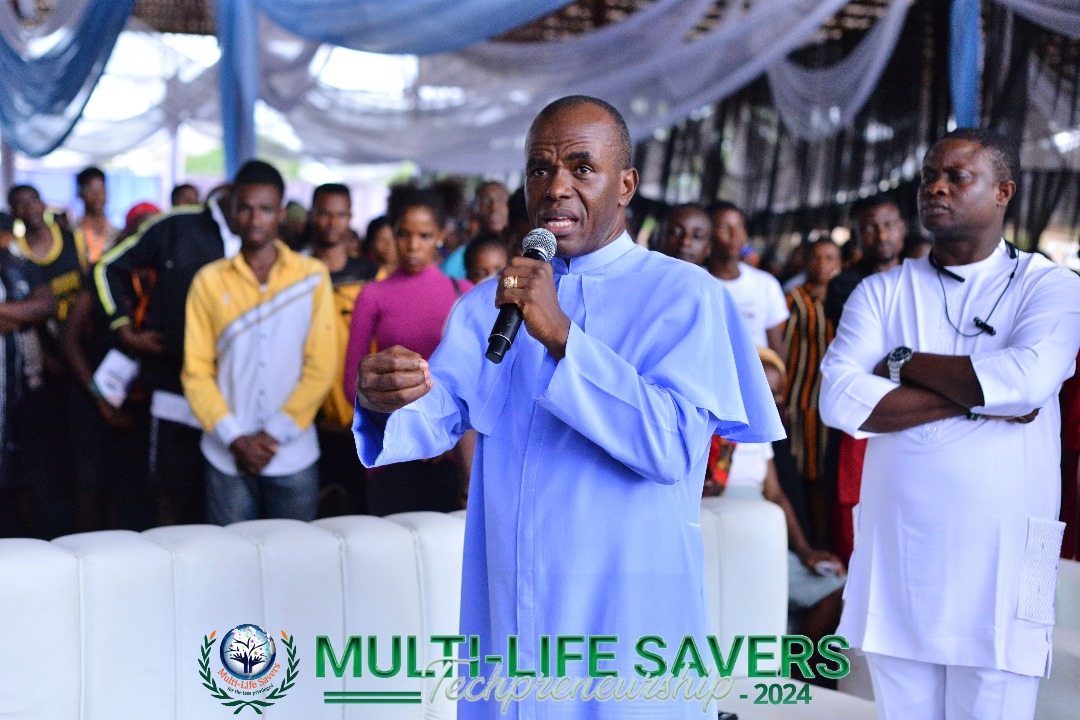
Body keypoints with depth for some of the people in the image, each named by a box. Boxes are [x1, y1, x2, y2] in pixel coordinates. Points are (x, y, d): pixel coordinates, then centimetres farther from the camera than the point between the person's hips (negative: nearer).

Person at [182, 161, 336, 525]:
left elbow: (321, 366, -3)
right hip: (227, 458, 1)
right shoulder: (210, 280, 3)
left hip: (294, 457, 0)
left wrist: (273, 435, -8)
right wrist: (235, 439, -8)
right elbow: (197, 371, 1)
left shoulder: (313, 276, 1)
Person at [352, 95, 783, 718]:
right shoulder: (489, 304, 10)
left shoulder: (684, 295, -6)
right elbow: (440, 413, -3)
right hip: (505, 617, 4)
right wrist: (383, 402, -25)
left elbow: (672, 445, -18)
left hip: (626, 620, -4)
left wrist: (562, 336, -24)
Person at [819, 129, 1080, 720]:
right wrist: (976, 397, -11)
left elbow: (1026, 379, -18)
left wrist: (903, 363, -6)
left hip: (1000, 561, -2)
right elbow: (840, 400, -8)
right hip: (895, 559, 2)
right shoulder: (882, 293, 9)